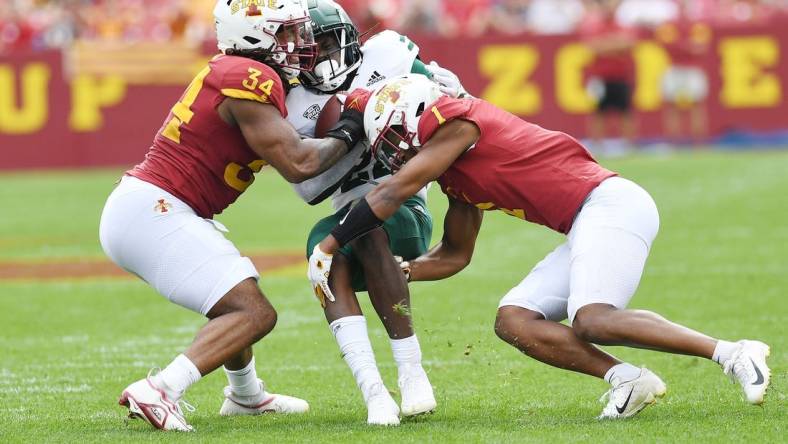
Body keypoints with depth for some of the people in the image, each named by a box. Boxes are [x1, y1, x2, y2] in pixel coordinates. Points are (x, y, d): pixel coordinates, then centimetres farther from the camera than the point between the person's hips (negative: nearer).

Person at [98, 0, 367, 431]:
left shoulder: (229, 72, 14)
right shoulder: (251, 80, -15)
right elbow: (297, 163, -15)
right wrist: (345, 134, 1)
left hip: (139, 207, 10)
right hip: (152, 213, -10)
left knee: (238, 297, 28)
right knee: (254, 313, -13)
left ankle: (246, 395, 46)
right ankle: (158, 392, -23)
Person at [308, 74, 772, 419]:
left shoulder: (453, 122, -4)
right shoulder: (458, 176, 24)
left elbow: (393, 194, -5)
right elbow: (454, 256, 33)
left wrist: (329, 247, 2)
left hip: (610, 202, -10)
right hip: (590, 228, 10)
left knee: (592, 321, -27)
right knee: (514, 319, 3)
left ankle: (732, 352, -22)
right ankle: (627, 379, -9)